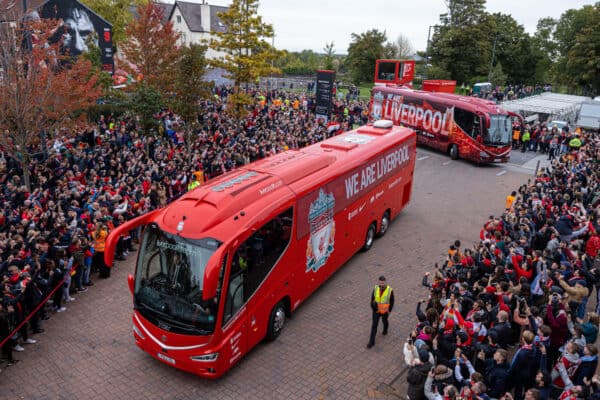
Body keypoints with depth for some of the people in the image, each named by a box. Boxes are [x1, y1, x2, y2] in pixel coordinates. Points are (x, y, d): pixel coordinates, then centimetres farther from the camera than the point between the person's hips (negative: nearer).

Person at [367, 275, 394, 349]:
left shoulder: (390, 290, -25)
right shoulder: (375, 288, -19)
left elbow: (392, 301, -11)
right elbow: (372, 298, -4)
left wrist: (389, 310, -6)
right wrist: (373, 306, -2)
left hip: (385, 311, -1)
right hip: (376, 310, 1)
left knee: (384, 321, 28)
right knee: (374, 325, 4)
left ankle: (385, 330, 63)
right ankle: (371, 342, 14)